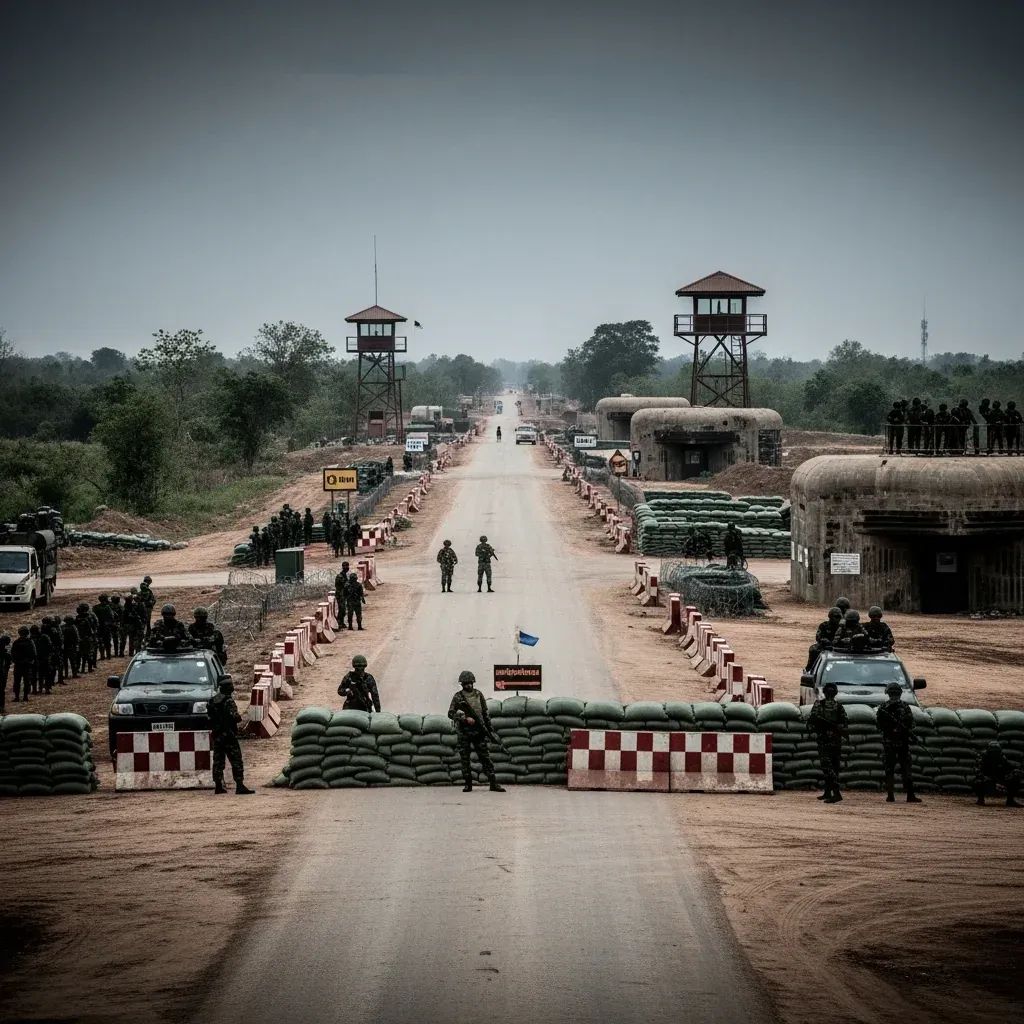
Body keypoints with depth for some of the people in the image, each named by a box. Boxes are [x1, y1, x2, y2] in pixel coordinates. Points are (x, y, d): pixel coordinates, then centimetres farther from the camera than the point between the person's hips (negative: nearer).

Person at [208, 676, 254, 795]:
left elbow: (208, 716, 14)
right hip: (228, 735, -7)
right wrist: (239, 717, -2)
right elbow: (234, 717, -21)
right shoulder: (228, 701, -14)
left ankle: (218, 786, 11)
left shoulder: (212, 701, 9)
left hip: (216, 735, 7)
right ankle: (240, 786, -12)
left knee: (218, 761, 11)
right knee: (236, 761, -6)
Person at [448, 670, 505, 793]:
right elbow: (451, 713, -7)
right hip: (463, 732, -1)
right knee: (464, 759, 2)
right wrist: (465, 719, -18)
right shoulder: (458, 697, -1)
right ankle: (468, 784, 10)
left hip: (478, 731, 1)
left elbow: (485, 713, 12)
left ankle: (493, 784, -4)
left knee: (485, 757, -2)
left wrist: (490, 730, 10)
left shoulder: (478, 695, 7)